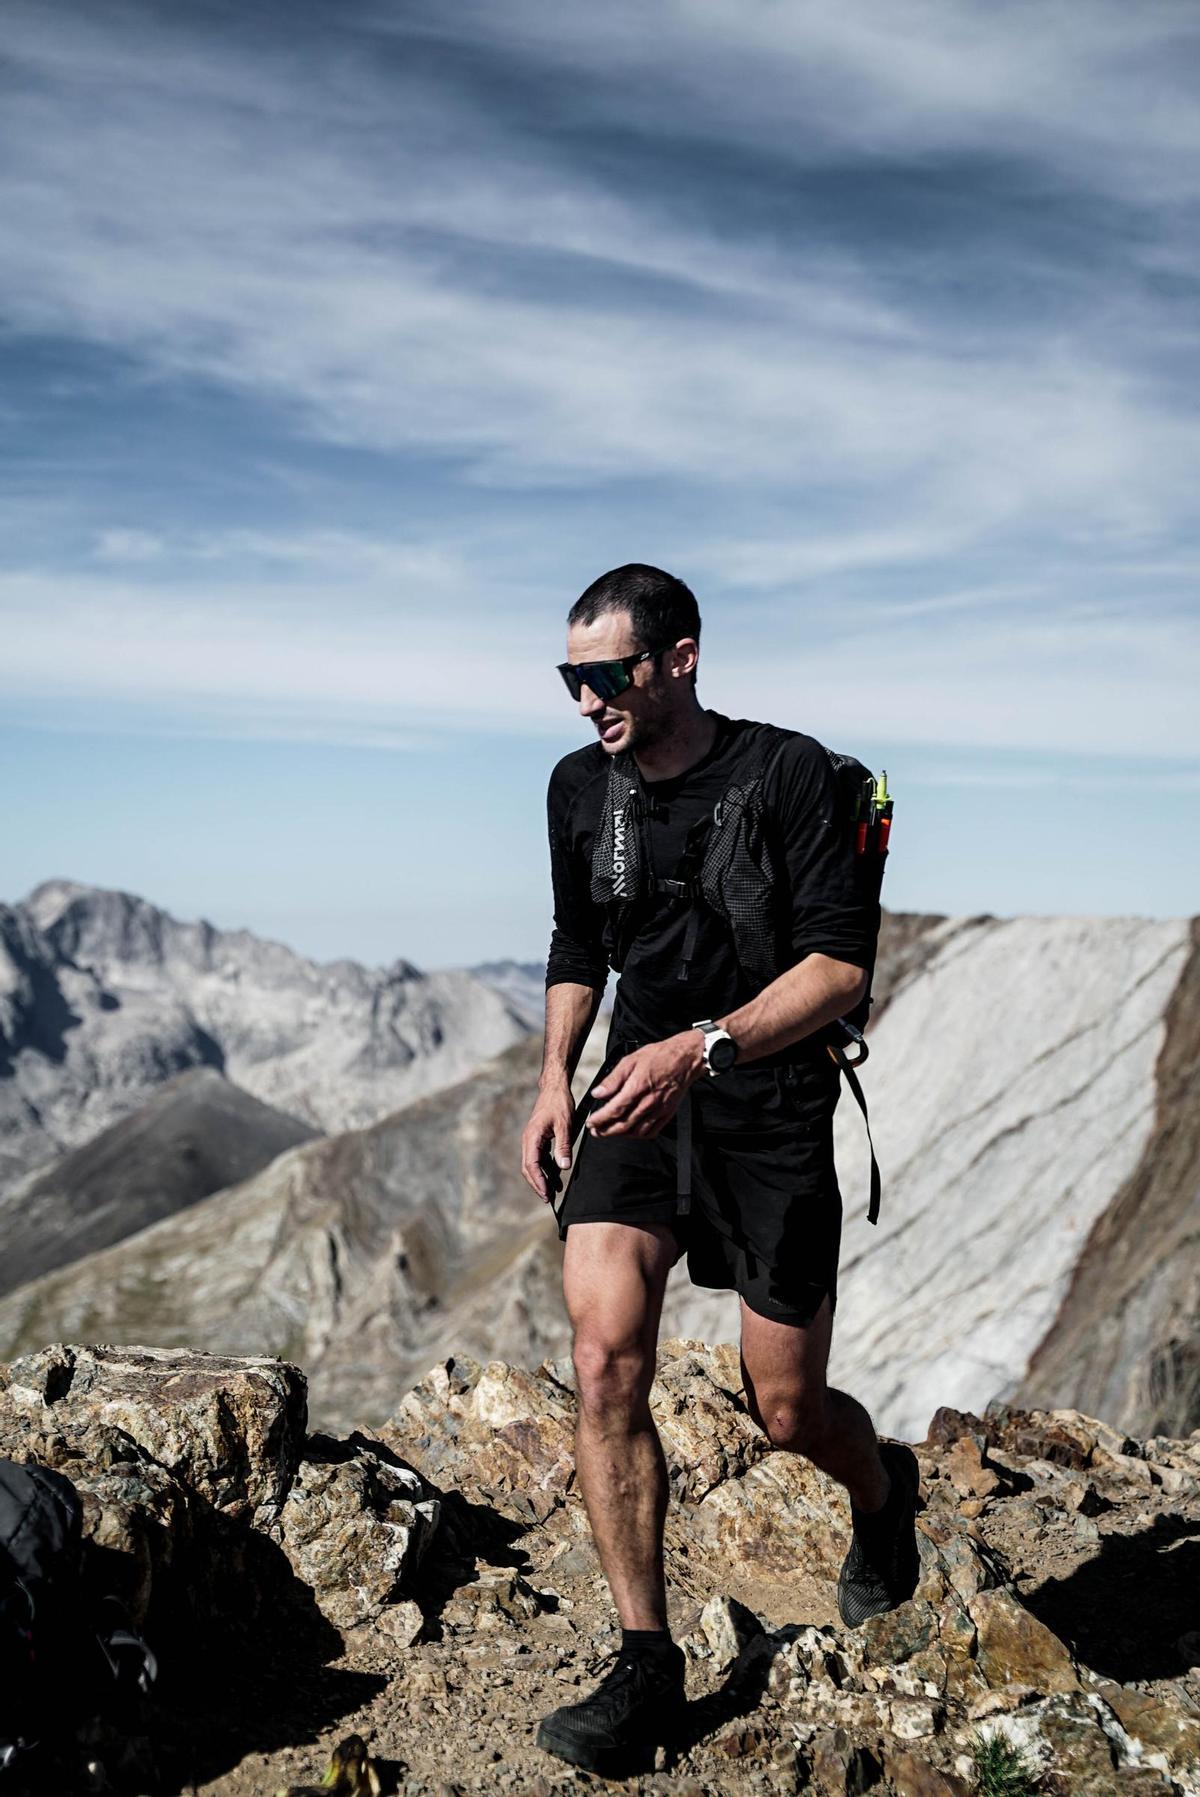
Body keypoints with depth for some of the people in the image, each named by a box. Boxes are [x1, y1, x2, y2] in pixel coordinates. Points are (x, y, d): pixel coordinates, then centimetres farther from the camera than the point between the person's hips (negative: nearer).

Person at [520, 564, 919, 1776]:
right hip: (635, 1101, 4)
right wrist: (554, 1076, 5)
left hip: (769, 1115, -3)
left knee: (787, 1414, 5)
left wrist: (702, 1048, -29)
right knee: (606, 1359, -16)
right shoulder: (580, 788, 3)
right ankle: (646, 1664, -1)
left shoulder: (787, 775, -13)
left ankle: (883, 1489, 43)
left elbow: (842, 962, -17)